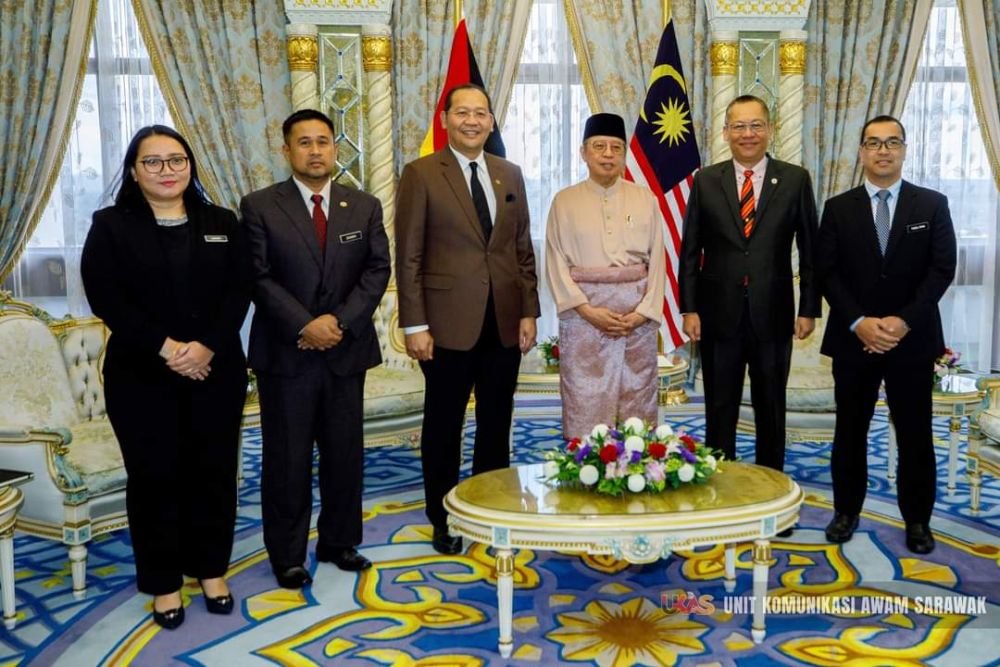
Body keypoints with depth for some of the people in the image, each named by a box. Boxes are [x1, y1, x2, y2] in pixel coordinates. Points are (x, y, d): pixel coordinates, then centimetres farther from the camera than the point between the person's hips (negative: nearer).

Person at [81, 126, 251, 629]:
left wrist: (207, 345, -16)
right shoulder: (110, 226, 2)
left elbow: (239, 291, -1)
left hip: (217, 372, 2)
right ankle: (164, 582, 20)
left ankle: (211, 569, 25)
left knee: (213, 471, 8)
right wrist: (164, 348, -18)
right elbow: (104, 298, -8)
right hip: (142, 376, -2)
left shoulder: (221, 223, 8)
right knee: (155, 476, 5)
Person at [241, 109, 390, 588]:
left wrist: (340, 321, -12)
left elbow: (377, 271, 1)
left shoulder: (365, 207, 9)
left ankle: (339, 543, 27)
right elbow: (259, 277, -7)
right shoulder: (260, 206, 0)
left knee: (345, 454, 10)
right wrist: (305, 326, -17)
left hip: (347, 350, 3)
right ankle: (287, 556, 20)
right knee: (287, 460, 5)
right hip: (285, 354, -2)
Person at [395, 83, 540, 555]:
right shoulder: (421, 174, -3)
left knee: (496, 425, 13)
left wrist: (529, 311, 4)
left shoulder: (510, 175, 10)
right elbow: (408, 257, -7)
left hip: (505, 322, 4)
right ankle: (443, 522, 23)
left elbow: (523, 249, 11)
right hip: (450, 322, -4)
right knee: (443, 426, 8)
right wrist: (414, 325, -11)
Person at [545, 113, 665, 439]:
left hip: (637, 312, 1)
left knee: (639, 400, 5)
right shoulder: (565, 201, 3)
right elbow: (556, 263, -1)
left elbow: (657, 259, 4)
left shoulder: (644, 198, 6)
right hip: (584, 312, -1)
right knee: (584, 403, 0)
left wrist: (644, 311, -7)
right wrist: (588, 310, -11)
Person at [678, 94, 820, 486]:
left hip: (773, 314, 0)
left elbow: (809, 250, 2)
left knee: (771, 409, 12)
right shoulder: (706, 181, 3)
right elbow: (690, 251, 2)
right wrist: (689, 308, -4)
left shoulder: (795, 180, 1)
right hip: (719, 314, 0)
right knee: (719, 409, 9)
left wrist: (809, 308, -2)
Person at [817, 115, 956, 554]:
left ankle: (917, 519, 21)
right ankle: (847, 511, 24)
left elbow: (942, 269, -3)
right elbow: (826, 272, -2)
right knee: (850, 432, 10)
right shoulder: (838, 208, 4)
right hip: (853, 339, 1)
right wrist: (859, 322, -14)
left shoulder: (932, 205, 3)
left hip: (913, 340, 0)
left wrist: (904, 320, -15)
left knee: (915, 435, 7)